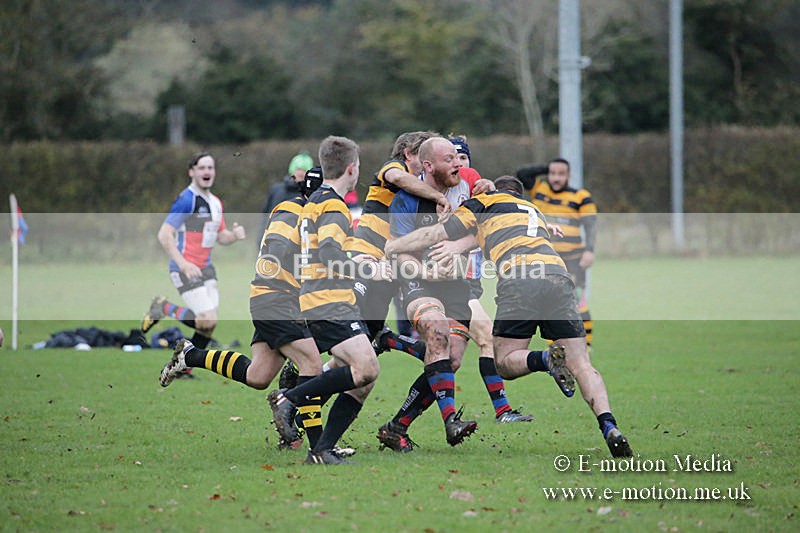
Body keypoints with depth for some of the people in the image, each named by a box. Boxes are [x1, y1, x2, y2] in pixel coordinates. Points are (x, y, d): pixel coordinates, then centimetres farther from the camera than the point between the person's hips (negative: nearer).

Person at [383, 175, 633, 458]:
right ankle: (609, 427, -19)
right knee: (581, 365, 2)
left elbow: (435, 235, 19)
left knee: (505, 362, 8)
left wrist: (387, 248, 26)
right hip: (558, 275, 4)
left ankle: (548, 359, -23)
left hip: (519, 279, -4)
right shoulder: (534, 210, 38)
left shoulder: (484, 203, 23)